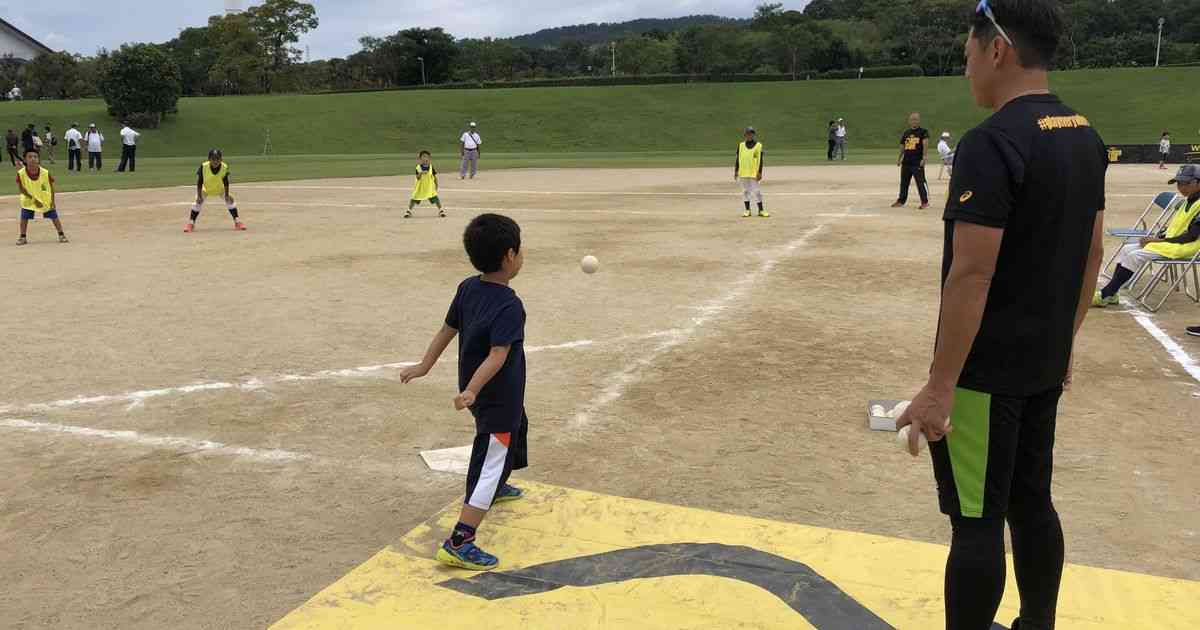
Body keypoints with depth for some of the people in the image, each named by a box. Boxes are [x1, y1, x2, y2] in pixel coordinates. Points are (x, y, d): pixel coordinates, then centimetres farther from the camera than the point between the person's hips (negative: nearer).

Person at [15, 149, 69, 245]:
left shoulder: (45, 173, -22)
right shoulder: (21, 174, -21)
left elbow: (51, 188, -8)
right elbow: (21, 189, -12)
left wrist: (53, 201, -10)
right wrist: (34, 199, -17)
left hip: (46, 199, -1)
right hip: (29, 199, 1)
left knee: (54, 216, 2)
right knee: (24, 217, -1)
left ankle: (61, 235, 16)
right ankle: (23, 237, 13)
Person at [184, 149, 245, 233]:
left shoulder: (224, 167, -28)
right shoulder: (203, 167, -30)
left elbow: (226, 182, -16)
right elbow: (199, 182, -21)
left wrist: (227, 195, -17)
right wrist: (199, 195, -23)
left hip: (220, 189, 1)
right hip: (206, 189, -1)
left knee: (230, 199, -12)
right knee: (199, 201, -16)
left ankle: (237, 221, 1)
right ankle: (191, 223, -4)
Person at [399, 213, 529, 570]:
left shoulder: (468, 288, -2)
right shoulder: (509, 306, -25)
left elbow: (447, 330, 5)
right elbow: (499, 354, -34)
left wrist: (425, 366, 12)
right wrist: (472, 391, -40)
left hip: (479, 392, 9)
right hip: (498, 397, -9)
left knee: (516, 430, 35)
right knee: (490, 465, -3)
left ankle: (496, 488, 58)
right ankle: (459, 544, -6)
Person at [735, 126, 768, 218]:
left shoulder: (758, 145, 0)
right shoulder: (741, 145, 7)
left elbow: (760, 160, -2)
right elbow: (738, 159, 10)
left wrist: (759, 172, -7)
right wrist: (736, 171, 6)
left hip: (754, 173, -3)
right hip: (743, 173, 3)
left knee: (757, 191, -3)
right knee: (745, 191, 7)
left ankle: (761, 210, 4)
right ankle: (747, 210, 14)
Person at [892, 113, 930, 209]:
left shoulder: (923, 131, -2)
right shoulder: (905, 133, 14)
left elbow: (925, 144, -12)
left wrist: (923, 158, -21)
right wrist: (899, 159, 15)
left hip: (918, 162, -6)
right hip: (906, 162, 6)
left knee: (921, 182, -7)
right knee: (903, 182, 13)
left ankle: (925, 202, -1)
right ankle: (901, 201, 23)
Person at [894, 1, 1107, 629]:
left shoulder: (991, 142, -20)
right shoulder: (1085, 137, 7)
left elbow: (971, 275, -23)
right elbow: (1092, 253, 14)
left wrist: (938, 388, -19)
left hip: (986, 371, -9)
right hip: (1045, 364, 9)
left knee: (976, 521, 1)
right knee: (1031, 503, 19)